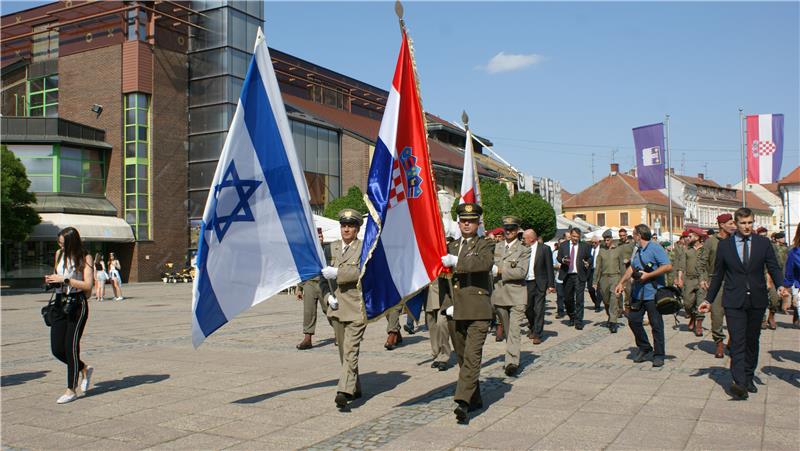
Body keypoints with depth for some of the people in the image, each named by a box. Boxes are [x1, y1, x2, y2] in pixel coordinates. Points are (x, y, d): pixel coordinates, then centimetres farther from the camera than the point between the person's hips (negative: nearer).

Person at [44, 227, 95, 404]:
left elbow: (88, 285, -13)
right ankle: (84, 369, 28)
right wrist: (51, 280, 4)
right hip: (60, 304, 6)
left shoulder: (85, 258, -7)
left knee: (71, 346, -6)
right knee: (57, 349, 3)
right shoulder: (59, 254, 11)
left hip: (77, 305, -6)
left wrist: (65, 279, -17)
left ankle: (71, 389, 5)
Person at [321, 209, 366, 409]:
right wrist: (328, 295, -1)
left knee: (351, 349, -14)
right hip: (337, 308, 6)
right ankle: (355, 388, 27)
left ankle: (344, 391, -18)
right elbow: (324, 274, 14)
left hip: (356, 307, -6)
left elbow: (362, 272, -16)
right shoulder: (332, 248, 12)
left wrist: (337, 272, -18)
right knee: (344, 351, 13)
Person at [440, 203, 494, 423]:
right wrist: (447, 304, 6)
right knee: (462, 358, 13)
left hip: (477, 312, -5)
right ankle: (475, 399, 26)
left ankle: (463, 402, -18)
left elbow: (485, 263, -23)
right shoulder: (451, 246, 16)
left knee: (472, 357, -14)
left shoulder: (485, 245, 1)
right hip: (455, 312, 6)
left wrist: (456, 261, -22)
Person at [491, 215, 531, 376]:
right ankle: (511, 359, 26)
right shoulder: (496, 247, 13)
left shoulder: (524, 250, -1)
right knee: (507, 330, 14)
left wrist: (500, 271, -13)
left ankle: (512, 362, -20)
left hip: (516, 295, -5)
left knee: (514, 330, -14)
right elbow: (489, 266, 15)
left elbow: (521, 272, -13)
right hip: (499, 295, 5)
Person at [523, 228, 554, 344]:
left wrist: (551, 284, -7)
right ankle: (533, 328, 34)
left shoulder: (544, 248, -5)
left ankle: (537, 334, 7)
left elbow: (549, 268, -4)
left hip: (539, 283, -4)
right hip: (526, 283, 4)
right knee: (527, 308, 10)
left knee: (539, 309, -2)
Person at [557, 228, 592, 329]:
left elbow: (589, 257, 11)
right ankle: (572, 318, 29)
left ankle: (578, 321, -1)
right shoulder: (563, 245, 9)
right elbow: (558, 257, 9)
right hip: (567, 275, 2)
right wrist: (563, 260, -14)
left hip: (580, 275, -2)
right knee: (567, 298, 9)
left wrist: (588, 263, -11)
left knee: (579, 298, -6)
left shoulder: (584, 246, 6)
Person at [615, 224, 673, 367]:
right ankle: (644, 349, 23)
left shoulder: (655, 248, -10)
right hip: (637, 293, 8)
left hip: (653, 294, -8)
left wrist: (647, 275, -18)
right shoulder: (637, 250, 15)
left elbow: (668, 266, -19)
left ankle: (659, 355, 10)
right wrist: (621, 283, 18)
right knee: (633, 320, 7)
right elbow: (631, 268, 25)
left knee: (656, 325, 0)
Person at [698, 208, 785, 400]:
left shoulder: (764, 243, 6)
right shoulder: (724, 245, 4)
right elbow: (718, 274, 9)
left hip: (757, 301, 2)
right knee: (737, 341, -11)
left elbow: (773, 267, 4)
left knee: (752, 341, 11)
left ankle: (749, 379, 25)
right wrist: (708, 299, 9)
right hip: (734, 301, -2)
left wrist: (780, 285, -16)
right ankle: (739, 383, -18)